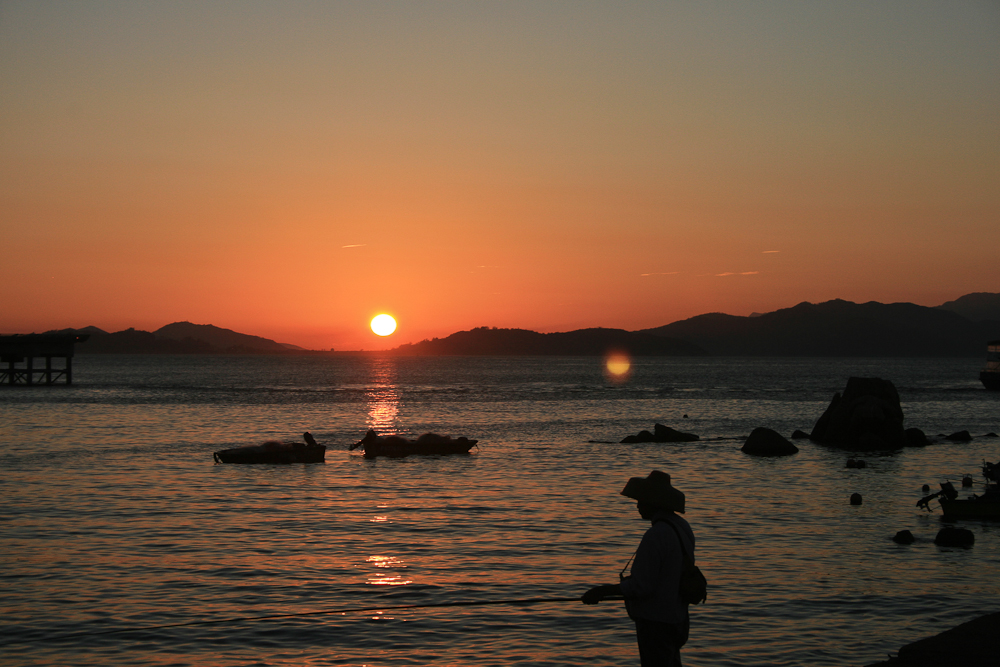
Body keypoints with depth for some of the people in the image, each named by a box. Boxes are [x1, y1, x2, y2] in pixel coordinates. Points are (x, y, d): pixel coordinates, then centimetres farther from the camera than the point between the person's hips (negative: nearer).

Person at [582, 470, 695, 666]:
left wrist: (603, 591, -13)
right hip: (675, 619, 9)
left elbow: (641, 587, -24)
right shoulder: (681, 527, 5)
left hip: (655, 622, -9)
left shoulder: (655, 537, -24)